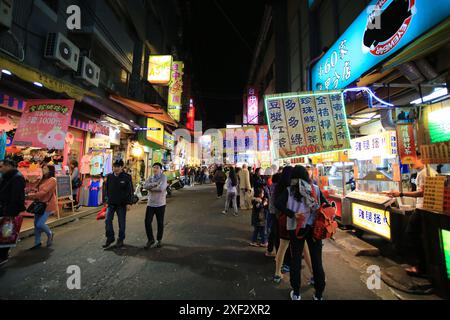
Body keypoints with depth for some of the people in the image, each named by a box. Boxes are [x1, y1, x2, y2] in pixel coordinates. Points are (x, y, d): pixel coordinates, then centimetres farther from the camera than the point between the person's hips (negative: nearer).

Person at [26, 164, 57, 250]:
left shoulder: (52, 180, -14)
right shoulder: (43, 180, 12)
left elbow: (44, 192, -20)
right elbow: (39, 191, 11)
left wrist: (30, 196, -19)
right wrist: (32, 196, -5)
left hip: (48, 205, -8)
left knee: (40, 224, -8)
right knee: (36, 223, 11)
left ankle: (50, 234, 20)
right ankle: (37, 243, 25)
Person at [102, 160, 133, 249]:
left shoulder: (127, 177, -8)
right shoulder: (109, 176, 3)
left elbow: (130, 191, -8)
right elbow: (105, 188, 13)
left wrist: (129, 203, -12)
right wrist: (106, 199, 7)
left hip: (122, 204, -3)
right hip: (111, 203, 3)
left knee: (122, 222, 7)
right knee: (108, 220, 1)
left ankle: (120, 240, 23)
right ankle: (110, 238, 21)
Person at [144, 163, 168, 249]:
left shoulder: (163, 177, -8)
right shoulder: (150, 178, 8)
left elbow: (161, 188, -22)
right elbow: (145, 186, -10)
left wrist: (150, 188, -10)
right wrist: (155, 184, -20)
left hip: (160, 204, -4)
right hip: (150, 204, 4)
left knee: (160, 223, 9)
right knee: (147, 222, 4)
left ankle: (159, 240, 30)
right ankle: (151, 239, 26)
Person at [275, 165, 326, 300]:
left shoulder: (290, 190, -6)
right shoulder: (316, 189, -1)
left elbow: (278, 204, -18)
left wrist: (292, 214, -16)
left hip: (296, 228, -1)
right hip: (314, 228, 1)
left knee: (296, 259, 13)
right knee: (317, 260, 15)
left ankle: (296, 293, 27)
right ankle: (319, 295, 28)